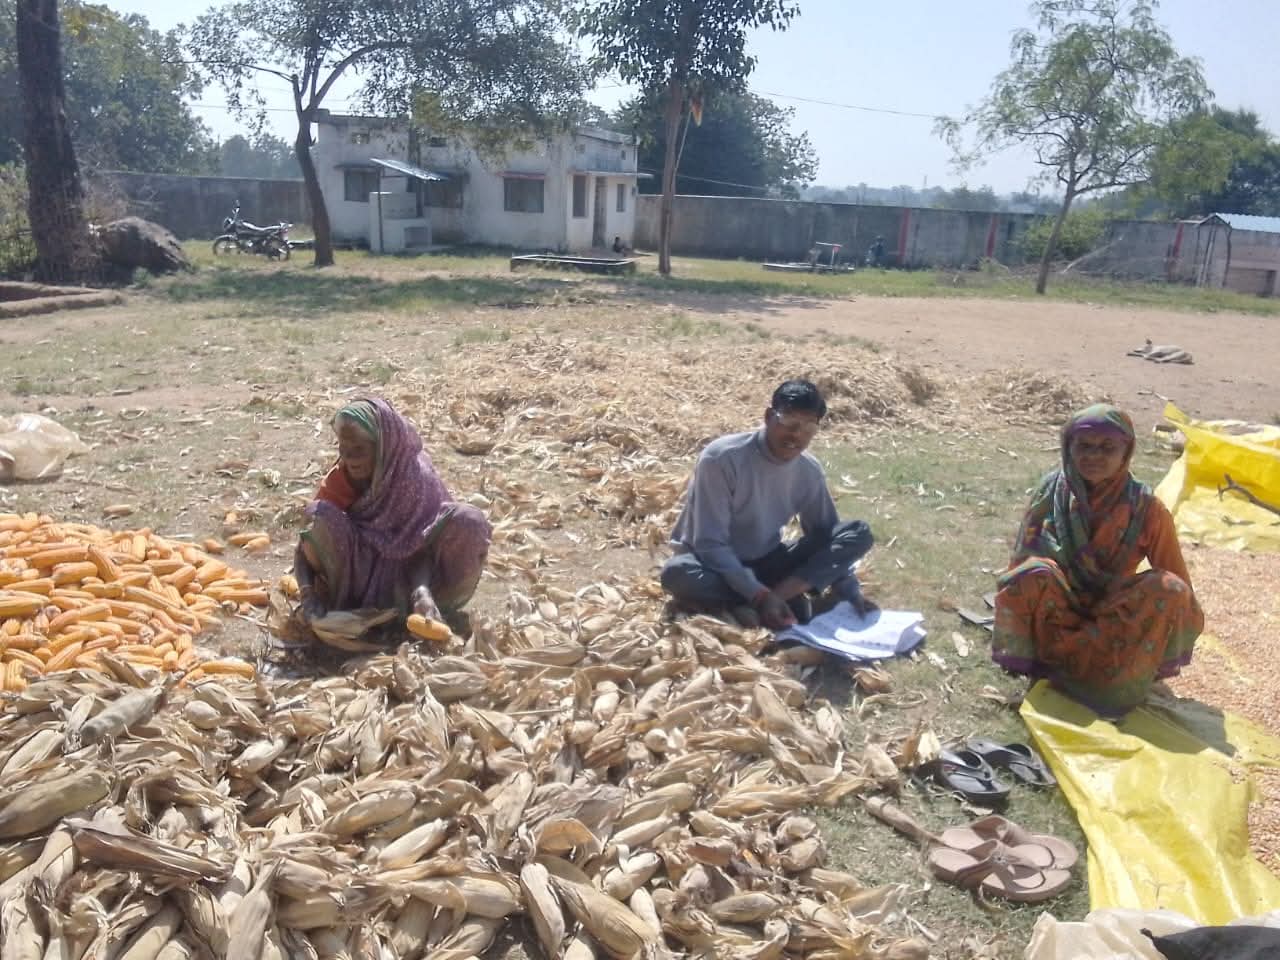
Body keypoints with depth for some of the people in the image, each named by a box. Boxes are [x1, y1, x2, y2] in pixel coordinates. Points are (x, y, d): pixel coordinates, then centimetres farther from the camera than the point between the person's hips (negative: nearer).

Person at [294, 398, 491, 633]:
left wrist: (422, 592, -37)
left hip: (405, 581, -1)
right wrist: (308, 594, -29)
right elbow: (307, 545, -11)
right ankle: (338, 608, -10)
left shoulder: (417, 477, -17)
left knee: (467, 522, -25)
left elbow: (424, 547, -17)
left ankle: (440, 607, -9)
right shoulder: (338, 481, -12)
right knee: (324, 516, -27)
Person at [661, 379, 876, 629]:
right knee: (678, 573, -39)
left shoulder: (810, 472, -5)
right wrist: (759, 595, -31)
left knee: (859, 534, -11)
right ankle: (788, 595, -25)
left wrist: (850, 593, -10)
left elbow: (825, 532, 5)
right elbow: (710, 543, -24)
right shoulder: (722, 457, -22)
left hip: (765, 565, 5)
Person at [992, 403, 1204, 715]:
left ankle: (1059, 662, -23)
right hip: (1058, 609, -1)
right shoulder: (1051, 492, -10)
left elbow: (1178, 580, -3)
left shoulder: (1146, 509, -12)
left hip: (1114, 616, 1)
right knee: (1033, 575, -31)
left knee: (1168, 589, -28)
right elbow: (1021, 561, -5)